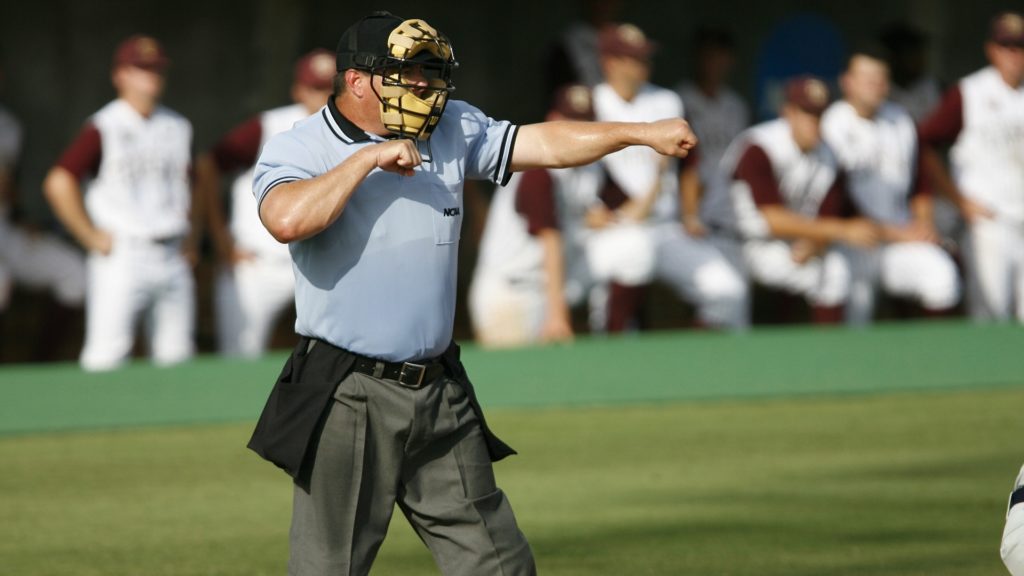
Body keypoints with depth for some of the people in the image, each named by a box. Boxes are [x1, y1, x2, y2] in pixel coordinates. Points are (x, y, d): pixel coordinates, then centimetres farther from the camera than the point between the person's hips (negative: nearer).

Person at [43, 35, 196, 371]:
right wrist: (93, 239, -10)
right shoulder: (103, 128, -6)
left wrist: (189, 236, 15)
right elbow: (59, 183, -12)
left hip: (172, 257, 6)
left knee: (176, 355, 4)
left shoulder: (177, 127, 15)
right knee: (106, 355, -13)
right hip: (122, 258, -6)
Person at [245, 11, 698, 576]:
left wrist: (641, 133, 2)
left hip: (442, 399, 5)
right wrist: (367, 158, -20)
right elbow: (287, 221, -26)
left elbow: (544, 143, 9)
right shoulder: (296, 149, -7)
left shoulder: (451, 132, 9)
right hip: (346, 400, -5)